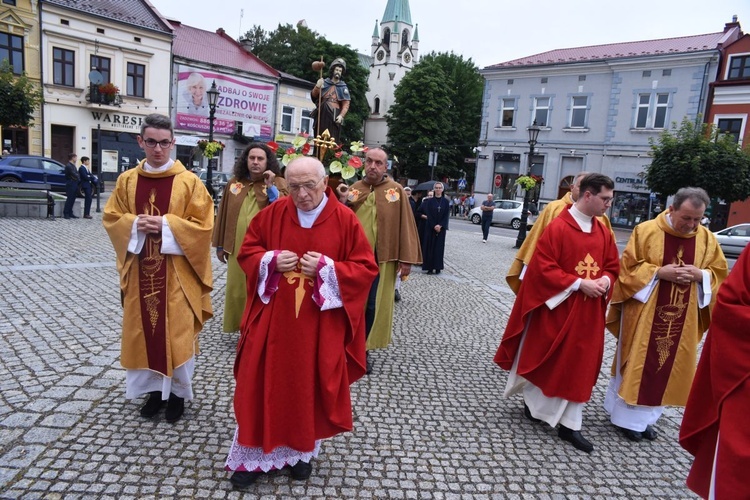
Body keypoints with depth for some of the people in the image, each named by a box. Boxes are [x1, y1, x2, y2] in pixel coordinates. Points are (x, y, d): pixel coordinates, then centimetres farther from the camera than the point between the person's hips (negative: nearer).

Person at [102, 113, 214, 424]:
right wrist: (135, 224, -12)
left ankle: (178, 391, 20)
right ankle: (155, 388, 28)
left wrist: (166, 225, -18)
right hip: (139, 270, 4)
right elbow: (110, 218, 8)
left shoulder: (189, 182, -5)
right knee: (144, 329, 10)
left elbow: (203, 224, -8)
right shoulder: (127, 180, 6)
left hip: (176, 272, -3)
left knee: (177, 331, 2)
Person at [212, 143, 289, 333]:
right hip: (238, 248, 4)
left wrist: (271, 187, -20)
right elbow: (223, 215, 12)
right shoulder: (234, 183, 8)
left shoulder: (278, 183, -1)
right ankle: (241, 325, 28)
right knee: (237, 289, 12)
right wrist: (220, 245, 12)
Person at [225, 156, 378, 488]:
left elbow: (367, 268, -6)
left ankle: (302, 451, 35)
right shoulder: (272, 214, -1)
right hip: (273, 319, 2)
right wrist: (271, 261, -13)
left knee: (311, 387, 12)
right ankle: (255, 454, 26)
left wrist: (327, 268, -20)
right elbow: (247, 252, 7)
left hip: (320, 326, -1)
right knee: (263, 384, 8)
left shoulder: (345, 220, -7)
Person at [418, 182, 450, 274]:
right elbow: (429, 214, -5)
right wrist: (434, 226, -13)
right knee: (430, 246, 0)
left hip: (441, 228, 1)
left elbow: (447, 215, -2)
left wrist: (440, 225, -13)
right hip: (430, 227, -1)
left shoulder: (445, 201, 2)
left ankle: (438, 267, 9)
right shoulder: (429, 201, 0)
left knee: (439, 247, 3)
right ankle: (430, 267, 4)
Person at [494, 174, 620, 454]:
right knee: (544, 357, 9)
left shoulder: (604, 232, 7)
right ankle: (533, 401, 35)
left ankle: (569, 424, 17)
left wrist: (604, 281, -9)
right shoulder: (558, 227, -14)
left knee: (579, 364, 8)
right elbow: (543, 267, -18)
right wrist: (579, 283, -21)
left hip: (588, 311, 6)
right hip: (556, 306, -6)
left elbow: (612, 266, 14)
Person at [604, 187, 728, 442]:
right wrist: (658, 272, -20)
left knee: (666, 367, 12)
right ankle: (628, 417, 19)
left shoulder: (707, 239, 2)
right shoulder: (645, 230, -8)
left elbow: (720, 272, 9)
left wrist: (700, 275, -12)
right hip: (644, 314, -4)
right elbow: (628, 267, -7)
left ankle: (647, 417, 27)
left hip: (682, 319, 4)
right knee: (636, 365, 4)